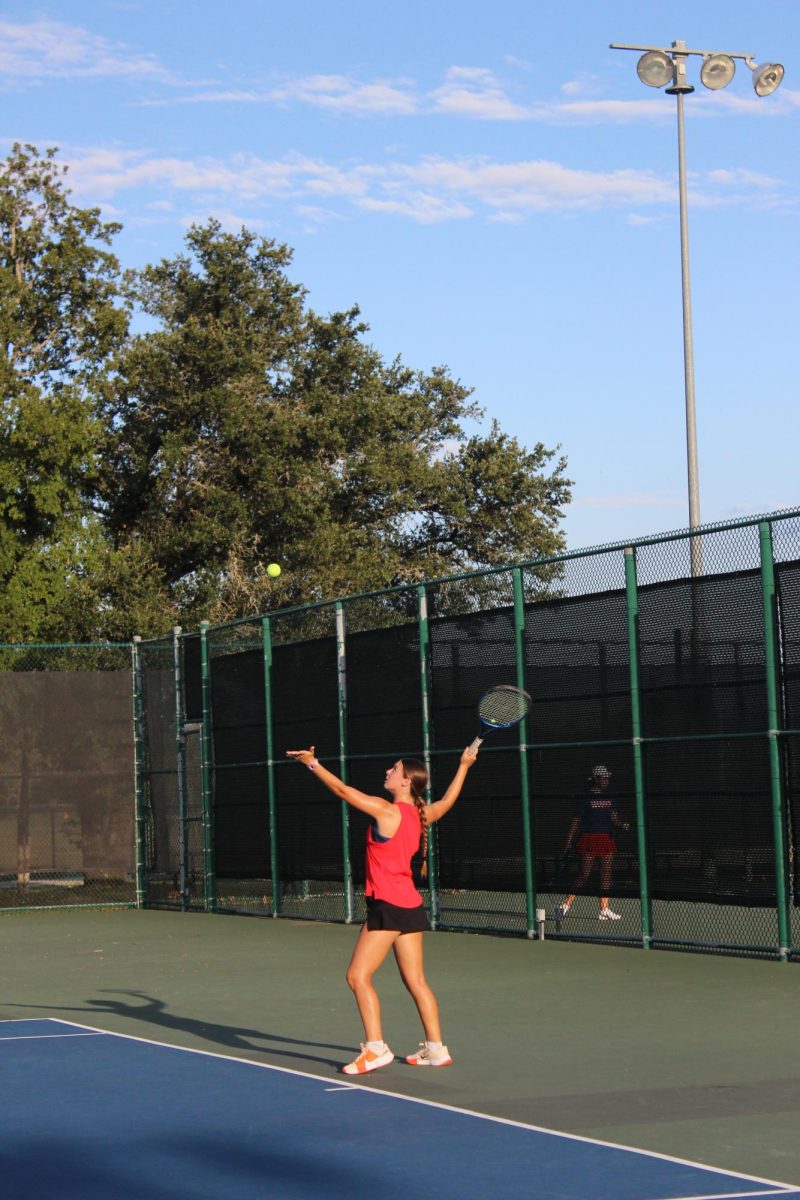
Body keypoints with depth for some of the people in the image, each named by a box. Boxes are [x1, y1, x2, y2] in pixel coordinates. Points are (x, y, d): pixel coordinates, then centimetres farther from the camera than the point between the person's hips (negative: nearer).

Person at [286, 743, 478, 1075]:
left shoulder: (386, 811, -14)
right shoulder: (421, 815, 8)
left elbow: (342, 790, -13)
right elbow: (448, 800, 29)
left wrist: (312, 763, -5)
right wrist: (464, 766, 38)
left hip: (387, 906, -9)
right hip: (411, 905, 9)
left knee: (358, 976, -7)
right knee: (415, 981, 12)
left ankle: (375, 1048, -12)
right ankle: (436, 1048, 15)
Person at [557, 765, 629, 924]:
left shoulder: (609, 798, 11)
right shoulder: (586, 798, -6)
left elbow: (615, 817, 8)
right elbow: (576, 821, -4)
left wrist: (622, 824, -14)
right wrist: (569, 842, -5)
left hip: (606, 838, 6)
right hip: (589, 838, -6)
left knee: (606, 875, 5)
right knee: (584, 874, -10)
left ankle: (604, 909, 9)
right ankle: (566, 905, -6)